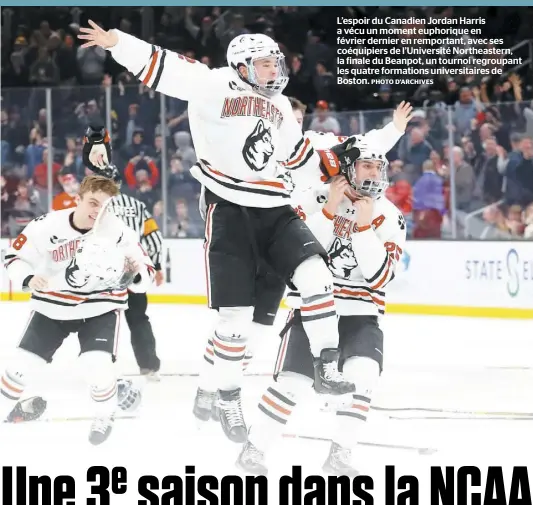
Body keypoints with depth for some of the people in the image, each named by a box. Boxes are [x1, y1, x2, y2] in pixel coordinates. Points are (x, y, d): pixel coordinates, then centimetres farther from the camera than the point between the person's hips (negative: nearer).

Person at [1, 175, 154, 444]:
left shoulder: (119, 232, -18)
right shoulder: (46, 226, -18)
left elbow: (145, 273, -11)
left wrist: (135, 273, -34)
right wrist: (27, 278, -27)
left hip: (99, 307, -1)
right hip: (52, 306, 2)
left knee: (97, 366, -20)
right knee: (23, 364, 1)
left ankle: (105, 416, 10)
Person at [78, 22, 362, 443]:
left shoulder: (280, 106, 16)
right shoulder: (215, 86, -5)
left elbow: (297, 155, 29)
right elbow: (162, 67, -14)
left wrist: (333, 160, 17)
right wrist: (116, 42, -25)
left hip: (275, 210, 5)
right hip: (229, 211, -5)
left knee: (315, 275, -17)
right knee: (235, 314, -4)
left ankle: (328, 366, -5)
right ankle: (229, 399, 12)